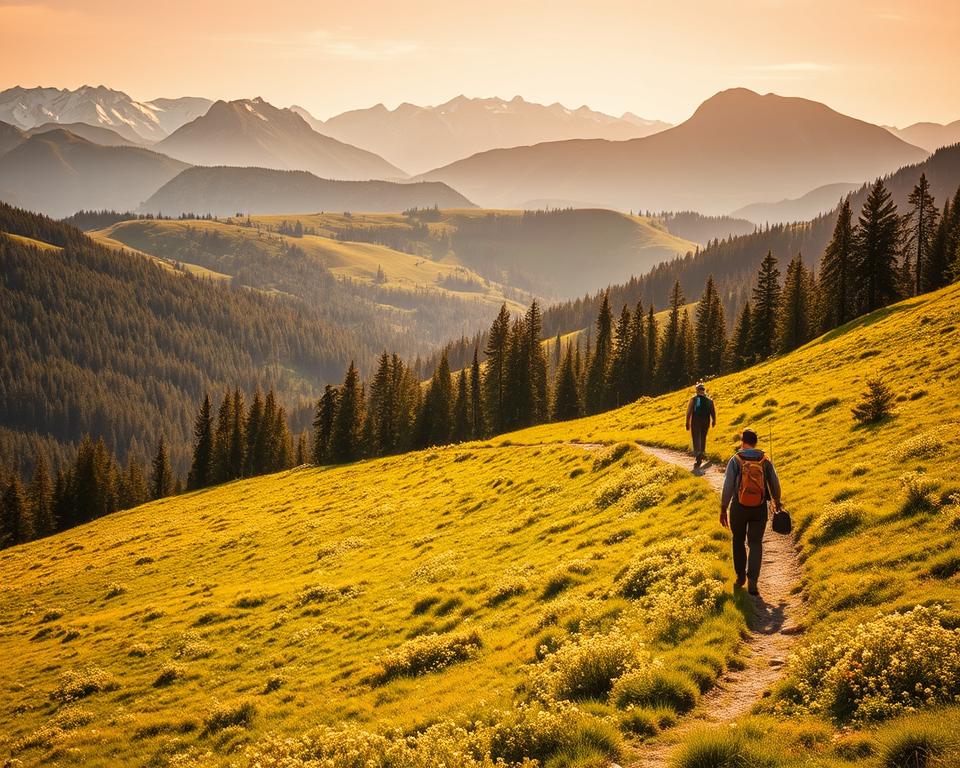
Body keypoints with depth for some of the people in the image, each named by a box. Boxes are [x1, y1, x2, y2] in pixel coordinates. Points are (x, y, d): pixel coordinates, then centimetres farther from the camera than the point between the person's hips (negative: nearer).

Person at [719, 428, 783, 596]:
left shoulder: (735, 460, -8)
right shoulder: (765, 460, -1)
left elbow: (728, 486, -12)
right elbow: (774, 484, 5)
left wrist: (723, 510, -5)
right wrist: (777, 502, 24)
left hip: (739, 507, -1)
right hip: (759, 507, 1)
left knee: (738, 541, 21)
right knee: (755, 544, 6)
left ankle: (740, 576, 29)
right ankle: (752, 581, -11)